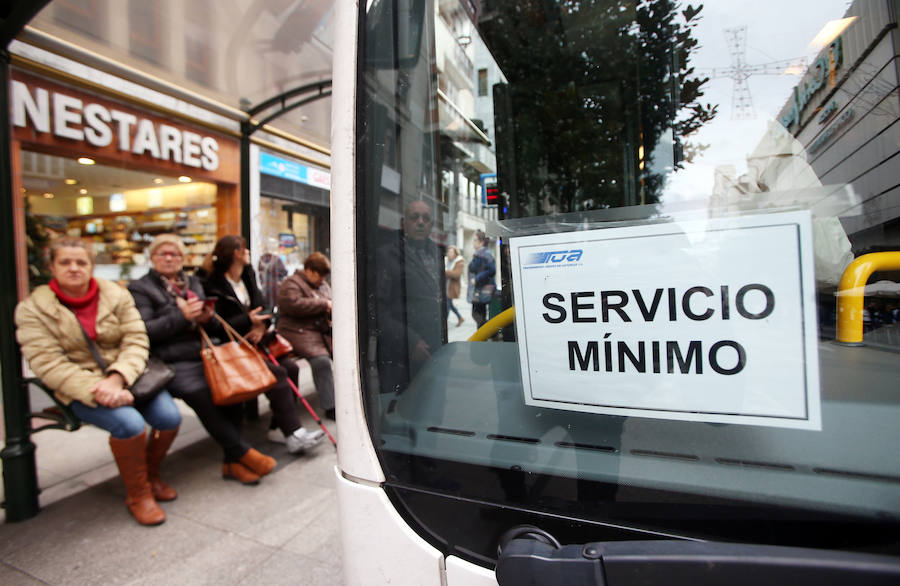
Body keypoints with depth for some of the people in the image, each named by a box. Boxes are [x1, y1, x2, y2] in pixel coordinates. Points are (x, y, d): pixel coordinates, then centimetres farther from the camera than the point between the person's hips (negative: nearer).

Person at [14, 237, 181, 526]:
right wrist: (96, 390, -24)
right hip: (79, 389, -2)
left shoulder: (117, 295, 4)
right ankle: (138, 494, -2)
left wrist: (116, 378, -21)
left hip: (126, 375, 3)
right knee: (129, 423, -29)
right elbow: (48, 365, -10)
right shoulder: (32, 309, -1)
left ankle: (151, 475, 13)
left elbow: (137, 341, -3)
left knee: (169, 417, -19)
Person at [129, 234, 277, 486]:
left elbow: (214, 331, 23)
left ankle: (232, 462, -17)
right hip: (172, 364, -4)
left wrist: (208, 319, 0)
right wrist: (182, 316, -13)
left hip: (203, 357, 4)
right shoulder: (140, 289, 10)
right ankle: (244, 454, -18)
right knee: (203, 396, -32)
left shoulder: (193, 283, 24)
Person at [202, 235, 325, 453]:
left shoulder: (247, 276, 13)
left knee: (291, 367, -11)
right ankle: (293, 435, -22)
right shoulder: (213, 285, -10)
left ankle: (281, 427, -4)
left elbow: (261, 307, 9)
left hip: (253, 343, 7)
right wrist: (249, 320, -23)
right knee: (276, 373, -24)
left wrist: (261, 325, -11)